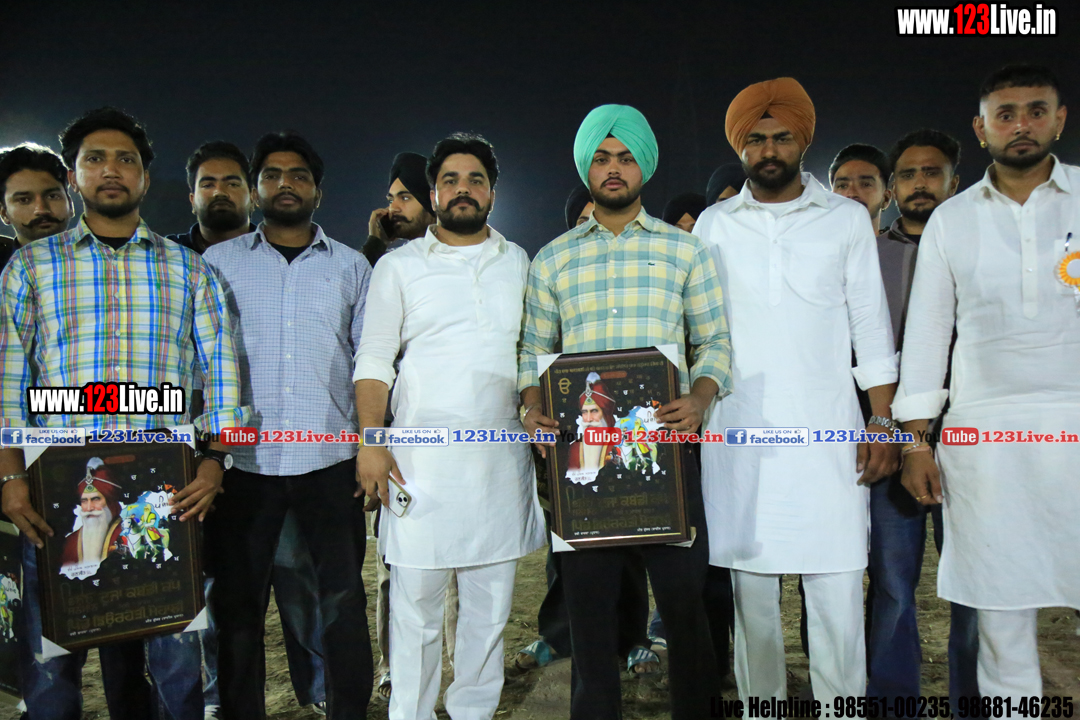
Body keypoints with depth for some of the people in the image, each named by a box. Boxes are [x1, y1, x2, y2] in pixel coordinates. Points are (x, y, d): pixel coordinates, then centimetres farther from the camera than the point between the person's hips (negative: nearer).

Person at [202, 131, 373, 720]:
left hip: (330, 459, 0)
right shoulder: (218, 263, 9)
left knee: (343, 598, 6)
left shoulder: (350, 266, 10)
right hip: (244, 461, 0)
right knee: (237, 601, 9)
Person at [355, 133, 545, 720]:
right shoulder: (399, 266, 7)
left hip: (502, 456, 3)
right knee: (415, 602, 1)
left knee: (490, 602, 10)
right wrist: (370, 442, -9)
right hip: (420, 457, -2)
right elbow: (373, 359, 3)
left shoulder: (519, 263, 13)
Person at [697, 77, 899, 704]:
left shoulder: (848, 219, 7)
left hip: (826, 434, -1)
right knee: (752, 590, 8)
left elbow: (872, 328, 7)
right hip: (738, 434, 1)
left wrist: (884, 423, 0)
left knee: (836, 591, -2)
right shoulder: (714, 225, 9)